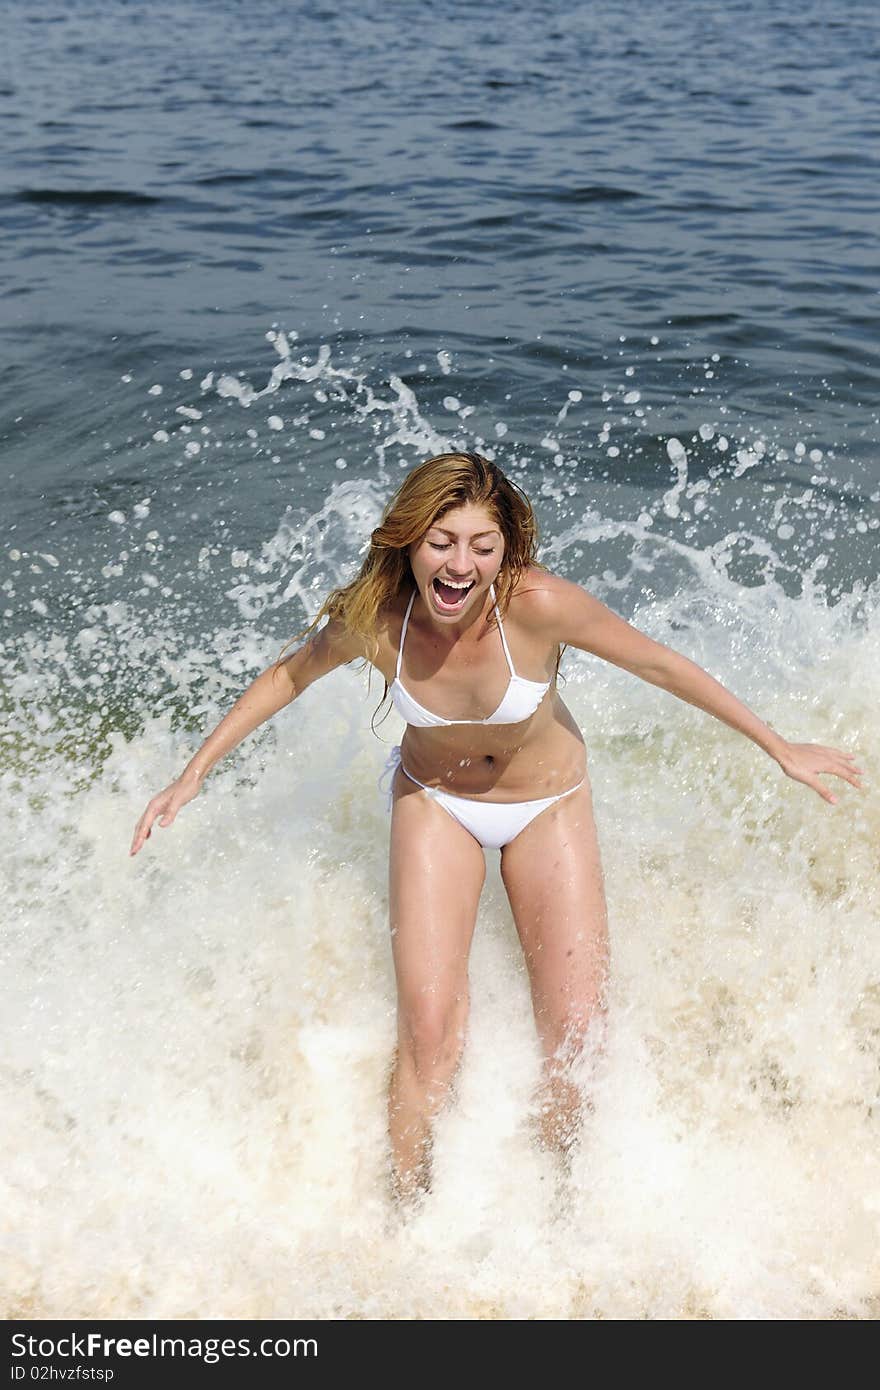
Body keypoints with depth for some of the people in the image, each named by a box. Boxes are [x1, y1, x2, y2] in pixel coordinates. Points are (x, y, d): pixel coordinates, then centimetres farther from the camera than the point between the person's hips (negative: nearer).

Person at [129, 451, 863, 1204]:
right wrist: (195, 772, -1)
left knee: (576, 1036, -2)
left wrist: (780, 747, -10)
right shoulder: (372, 617, -25)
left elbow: (660, 665, -18)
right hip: (436, 804, 1)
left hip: (549, 807, 0)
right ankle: (409, 1211, 14)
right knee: (429, 1028, -11)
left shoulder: (537, 603, -31)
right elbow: (290, 674, -4)